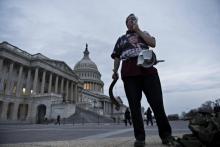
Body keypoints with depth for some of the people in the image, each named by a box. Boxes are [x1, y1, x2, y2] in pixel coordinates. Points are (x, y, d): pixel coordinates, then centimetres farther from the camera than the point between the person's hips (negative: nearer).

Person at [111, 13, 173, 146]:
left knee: (157, 102, -7)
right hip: (129, 72, 1)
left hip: (147, 68, 0)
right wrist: (115, 71, 3)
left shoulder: (143, 33, 28)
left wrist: (138, 30, 9)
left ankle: (166, 135, 5)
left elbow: (153, 43, 7)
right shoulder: (121, 39, 27)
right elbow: (117, 57, 19)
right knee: (134, 105, -6)